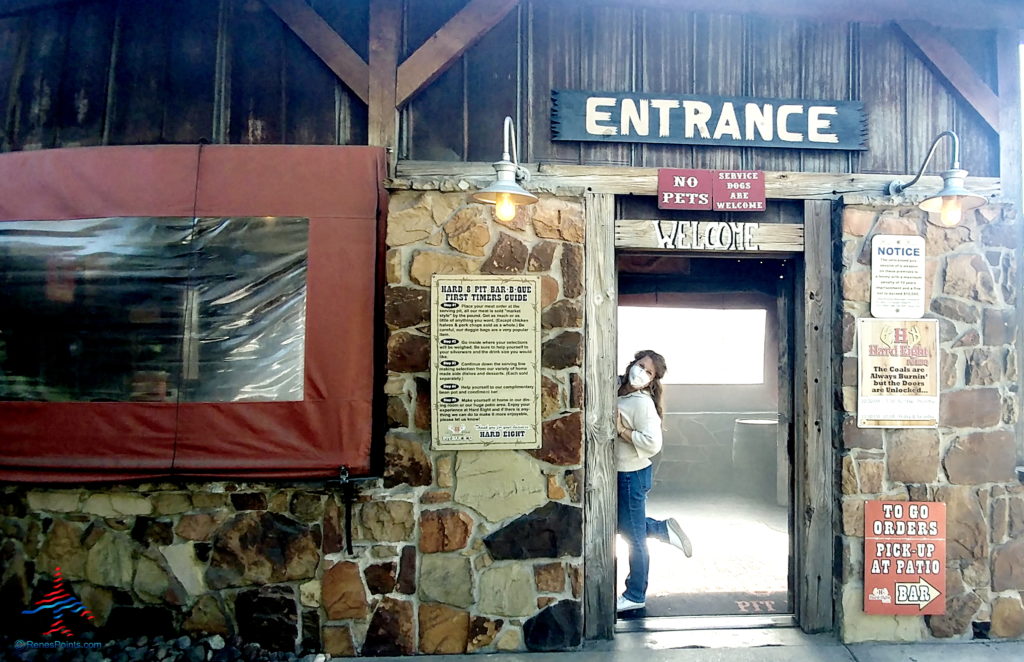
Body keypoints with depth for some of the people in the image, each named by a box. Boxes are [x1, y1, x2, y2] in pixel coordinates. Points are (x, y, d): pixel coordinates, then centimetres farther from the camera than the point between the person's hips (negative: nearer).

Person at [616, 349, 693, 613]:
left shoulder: (642, 403, -21)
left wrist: (622, 430, -24)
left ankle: (635, 596, 23)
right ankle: (664, 528, 34)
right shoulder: (618, 392, 3)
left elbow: (653, 444, -30)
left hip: (632, 475, -9)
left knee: (633, 536, 7)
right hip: (620, 472, 9)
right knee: (623, 524, 25)